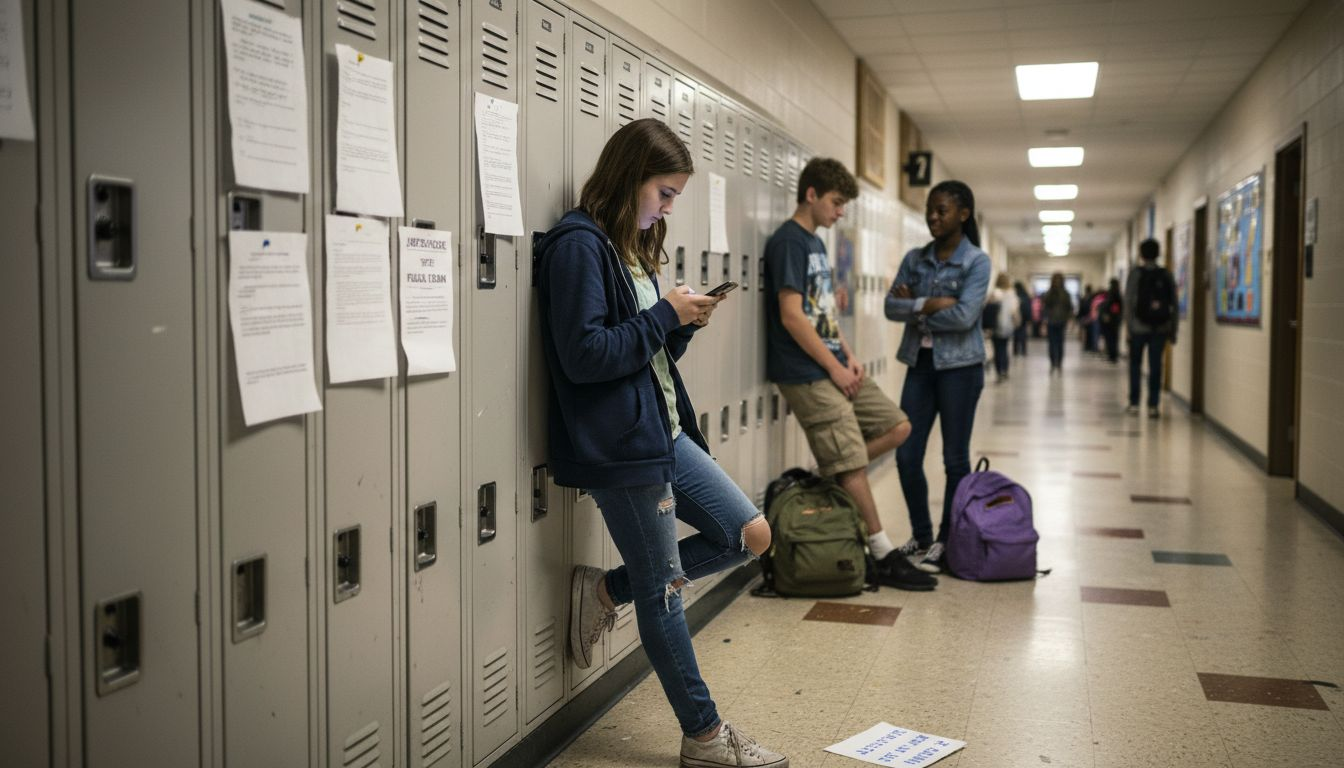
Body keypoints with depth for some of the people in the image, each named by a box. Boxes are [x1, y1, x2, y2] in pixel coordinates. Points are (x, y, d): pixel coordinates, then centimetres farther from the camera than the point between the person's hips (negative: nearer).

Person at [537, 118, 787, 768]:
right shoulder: (579, 244, -13)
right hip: (619, 445, -9)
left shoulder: (631, 247, 16)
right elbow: (585, 355, -22)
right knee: (661, 589, 3)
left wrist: (684, 324, 1)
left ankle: (605, 591, 17)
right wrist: (665, 314, -15)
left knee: (750, 535, 10)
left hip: (664, 432, 9)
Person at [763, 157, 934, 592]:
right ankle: (884, 557, 2)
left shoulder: (815, 243, 16)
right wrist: (834, 367, -14)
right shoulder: (788, 242, -13)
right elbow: (792, 316, -19)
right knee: (852, 464, -6)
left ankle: (829, 480, 12)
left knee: (897, 427, 8)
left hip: (834, 367, 10)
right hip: (807, 374, -9)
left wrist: (849, 356, 6)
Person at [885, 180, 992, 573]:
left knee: (955, 459, 4)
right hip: (920, 363, 5)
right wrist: (928, 304, -16)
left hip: (959, 366, -4)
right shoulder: (915, 258, 8)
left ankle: (946, 542, 17)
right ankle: (921, 536, 20)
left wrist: (915, 308, -9)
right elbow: (891, 306, -2)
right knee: (906, 455, 3)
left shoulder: (976, 261, -6)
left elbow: (964, 316, -19)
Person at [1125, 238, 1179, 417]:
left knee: (1135, 365, 11)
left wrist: (1128, 326, -3)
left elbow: (1128, 302, -8)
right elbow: (1174, 304, 4)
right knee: (1155, 367, 4)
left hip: (1139, 327, -2)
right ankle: (1153, 406, 1)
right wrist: (1173, 330, 9)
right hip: (1161, 328, 2)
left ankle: (1134, 404, 11)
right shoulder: (1166, 276, 4)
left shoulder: (1135, 274, -4)